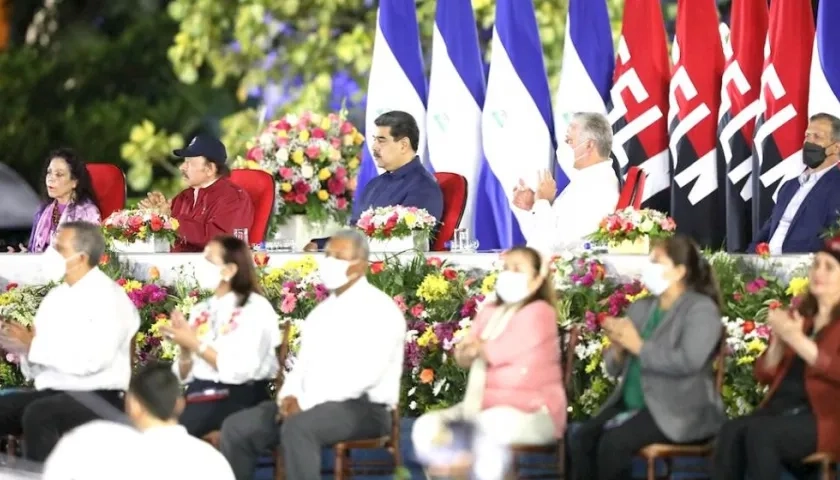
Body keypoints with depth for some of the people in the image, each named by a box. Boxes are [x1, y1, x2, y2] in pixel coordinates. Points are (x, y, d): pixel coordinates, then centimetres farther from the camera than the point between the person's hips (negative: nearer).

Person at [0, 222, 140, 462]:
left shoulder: (108, 297, -7)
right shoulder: (55, 297, 15)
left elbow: (91, 360, -20)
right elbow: (36, 368, 15)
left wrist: (33, 345, -15)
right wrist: (21, 348, -6)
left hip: (97, 399, -7)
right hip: (50, 393, 7)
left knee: (38, 414, -33)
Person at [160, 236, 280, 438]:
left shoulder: (256, 308, -2)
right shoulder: (201, 311, 16)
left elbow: (239, 371, -14)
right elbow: (184, 375, 14)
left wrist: (196, 344, -12)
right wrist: (185, 349, -5)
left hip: (239, 398, -6)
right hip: (199, 394, 6)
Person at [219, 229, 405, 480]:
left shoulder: (379, 309, -7)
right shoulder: (322, 311, 20)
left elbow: (366, 373, -19)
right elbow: (304, 362, 19)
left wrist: (306, 403, -21)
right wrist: (290, 396, -5)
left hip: (364, 407, -8)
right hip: (308, 405, 8)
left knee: (298, 427, -37)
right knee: (237, 428, -8)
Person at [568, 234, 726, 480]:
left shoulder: (701, 309, -5)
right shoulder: (640, 308, 17)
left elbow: (689, 361, -22)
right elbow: (615, 368, 18)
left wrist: (639, 346, -15)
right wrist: (618, 349, -5)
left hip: (679, 412, -7)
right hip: (632, 404, 7)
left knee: (613, 442, -29)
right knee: (580, 440, -18)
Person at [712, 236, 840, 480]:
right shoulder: (798, 315, 20)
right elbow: (764, 375, 18)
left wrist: (797, 340, -19)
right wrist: (778, 342, -1)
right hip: (780, 411, 6)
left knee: (758, 432, -32)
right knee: (731, 430, -25)